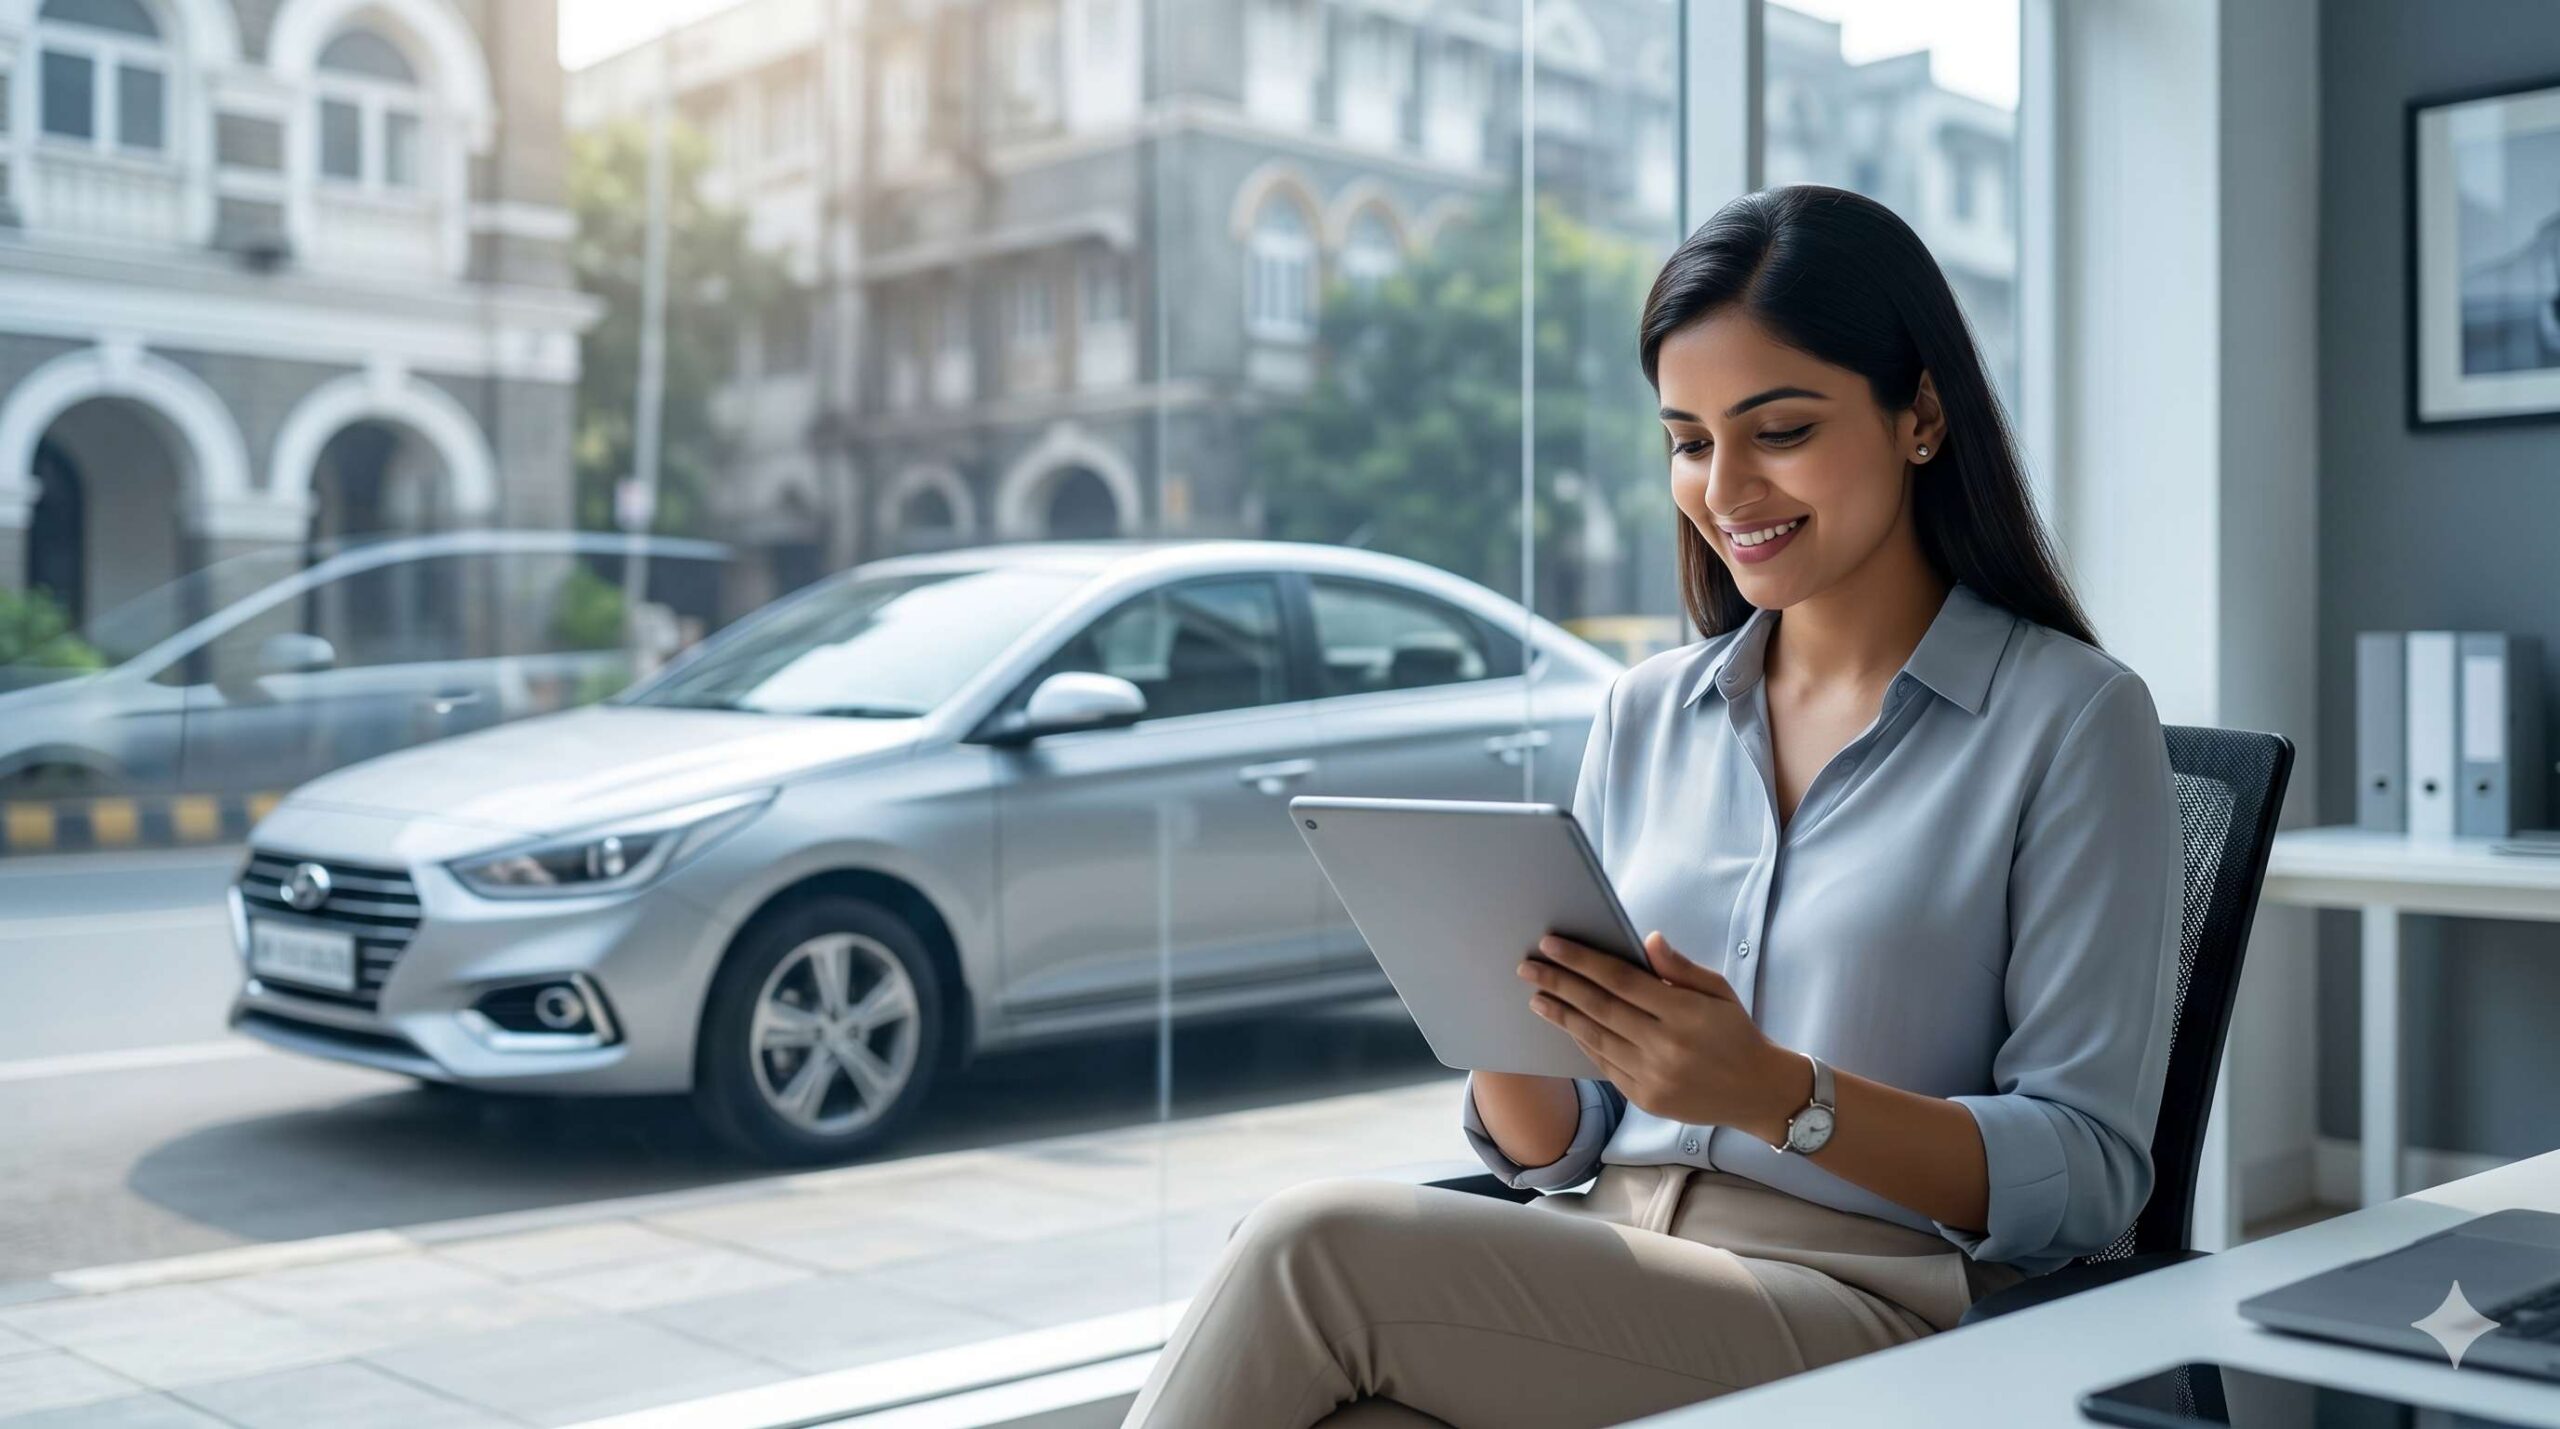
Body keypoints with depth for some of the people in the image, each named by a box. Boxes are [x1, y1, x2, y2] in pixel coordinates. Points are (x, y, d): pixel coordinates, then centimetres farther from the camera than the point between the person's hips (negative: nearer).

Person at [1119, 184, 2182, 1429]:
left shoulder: (2072, 718, -1)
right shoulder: (1646, 714, 15)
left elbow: (2091, 1173, -7)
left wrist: (1776, 1093, -22)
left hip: (1872, 1317, -4)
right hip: (1607, 1270, 4)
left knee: (1315, 1246, -26)